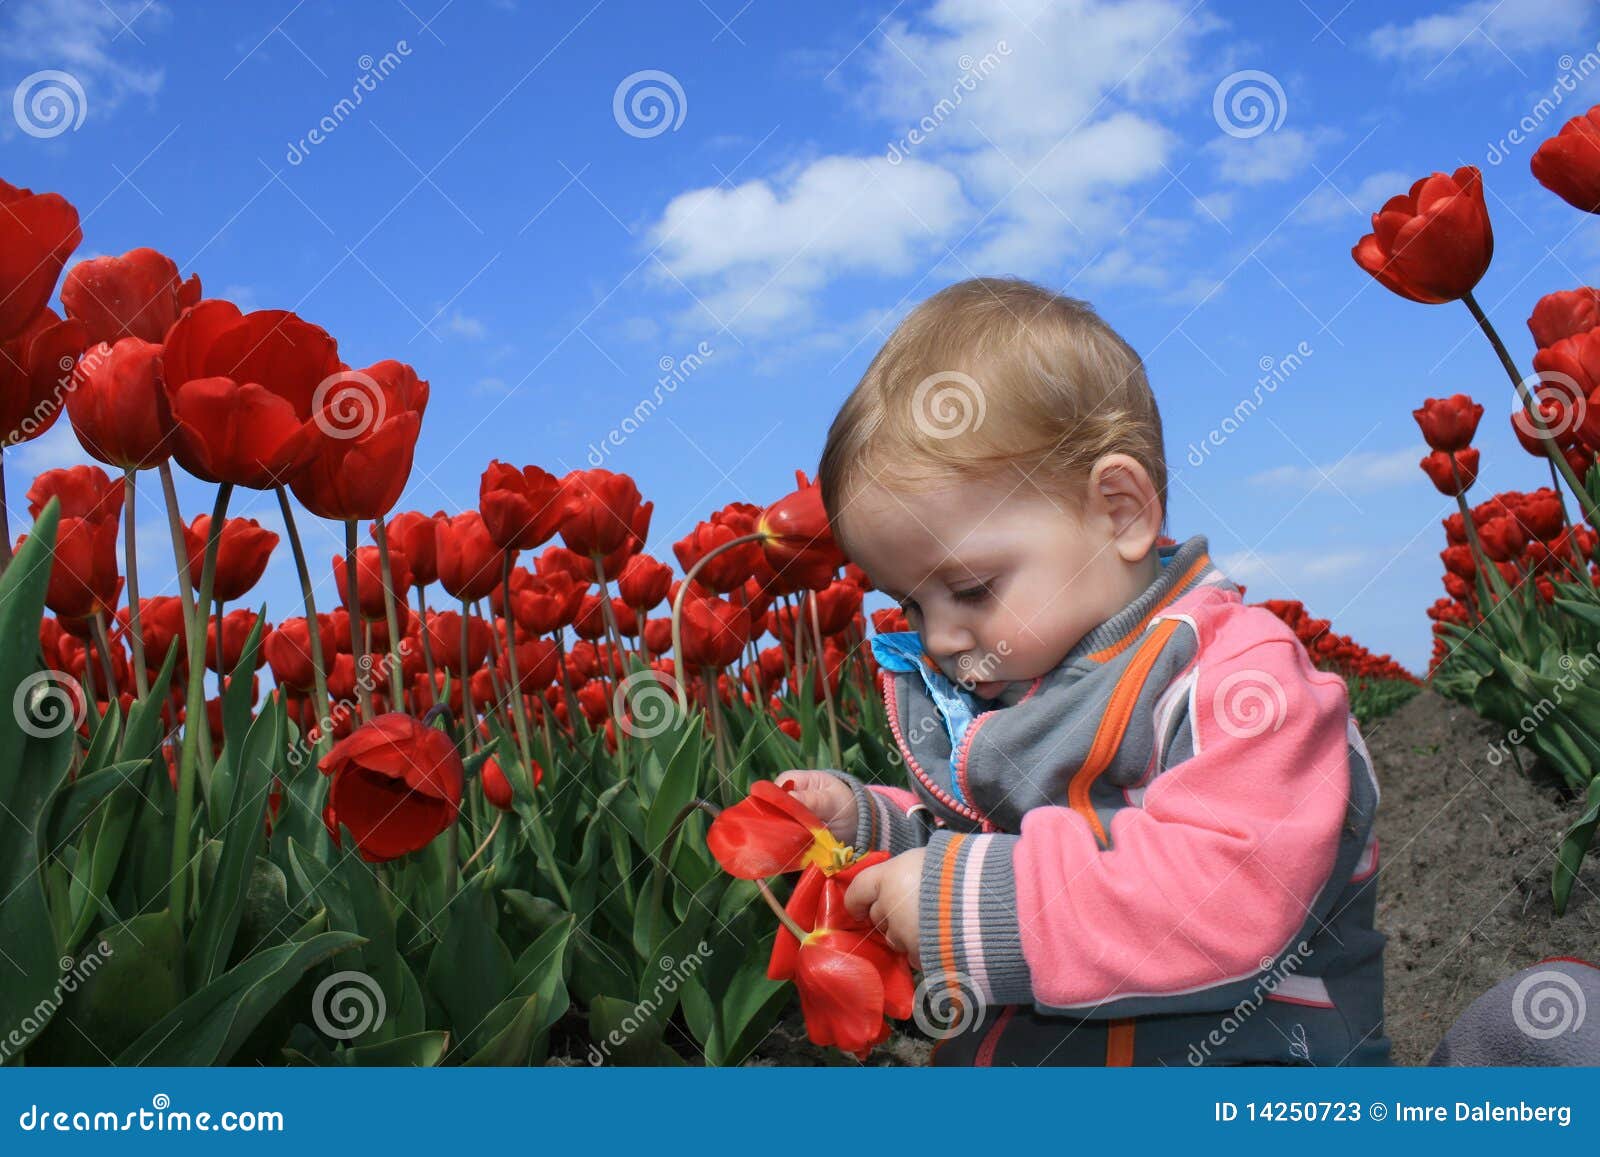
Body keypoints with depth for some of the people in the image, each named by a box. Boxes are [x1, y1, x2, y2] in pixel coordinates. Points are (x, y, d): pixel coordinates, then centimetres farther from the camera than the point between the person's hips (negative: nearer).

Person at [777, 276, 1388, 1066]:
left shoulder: (1237, 679, -14)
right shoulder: (974, 695, 9)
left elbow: (1227, 900, -26)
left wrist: (971, 898, -25)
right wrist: (865, 825, 2)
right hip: (984, 1059, 5)